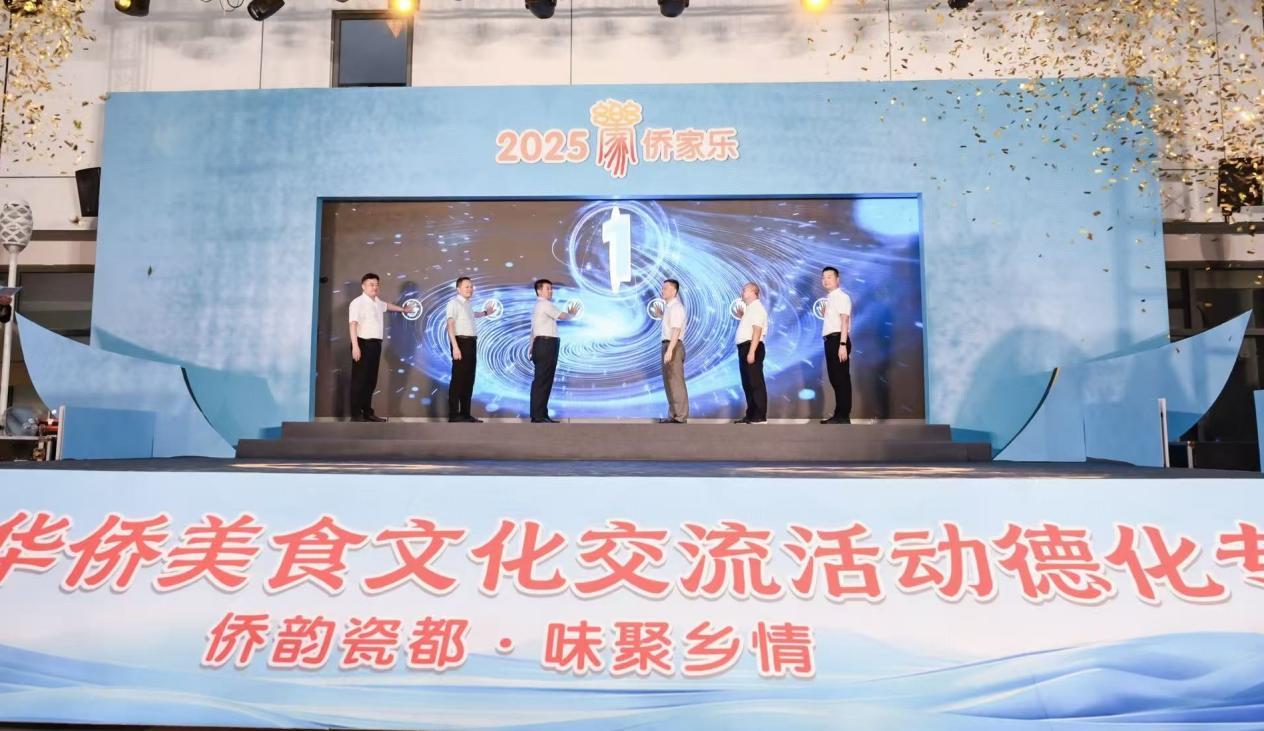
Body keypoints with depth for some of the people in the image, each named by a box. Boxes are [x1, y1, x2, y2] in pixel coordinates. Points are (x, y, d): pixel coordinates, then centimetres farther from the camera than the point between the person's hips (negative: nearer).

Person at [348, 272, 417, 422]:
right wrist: (355, 346, -27)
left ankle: (368, 412, 17)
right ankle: (356, 415, -4)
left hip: (375, 344, 8)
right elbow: (353, 325, -18)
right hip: (363, 343, -8)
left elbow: (387, 305, 40)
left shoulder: (378, 302, 16)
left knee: (371, 380, 11)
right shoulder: (358, 302, -10)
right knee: (359, 380, -6)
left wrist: (404, 309, 57)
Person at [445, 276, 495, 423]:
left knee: (469, 379, 10)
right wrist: (455, 347, -26)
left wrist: (485, 312, 53)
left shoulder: (468, 304, 17)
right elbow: (450, 325, -18)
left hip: (471, 342, 9)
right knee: (458, 379, -8)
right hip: (461, 342, -9)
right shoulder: (454, 303, -9)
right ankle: (453, 415, -6)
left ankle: (465, 413, 17)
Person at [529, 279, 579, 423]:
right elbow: (564, 316, -5)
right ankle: (538, 417, -12)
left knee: (544, 381, 10)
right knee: (541, 381, -11)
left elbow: (534, 329, 24)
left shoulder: (539, 306, 24)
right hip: (546, 344, -10)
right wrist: (572, 313, 16)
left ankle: (541, 415, 11)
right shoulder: (545, 304, -8)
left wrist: (532, 345, 24)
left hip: (542, 344, 10)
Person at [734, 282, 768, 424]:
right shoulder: (749, 309, 20)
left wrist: (751, 352, -26)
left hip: (752, 348, -10)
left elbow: (757, 331, -20)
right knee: (747, 383, 13)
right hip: (745, 348, 10)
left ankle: (760, 417, -6)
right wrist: (742, 316, 14)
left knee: (756, 383, -8)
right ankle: (751, 415, 19)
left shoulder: (757, 308, -10)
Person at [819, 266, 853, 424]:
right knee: (835, 378, 11)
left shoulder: (841, 297, -8)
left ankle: (844, 416, -6)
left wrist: (843, 344, -23)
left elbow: (844, 321, -17)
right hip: (830, 340, 9)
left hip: (838, 339, -9)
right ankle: (839, 415, 16)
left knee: (842, 378, -7)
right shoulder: (829, 298, 19)